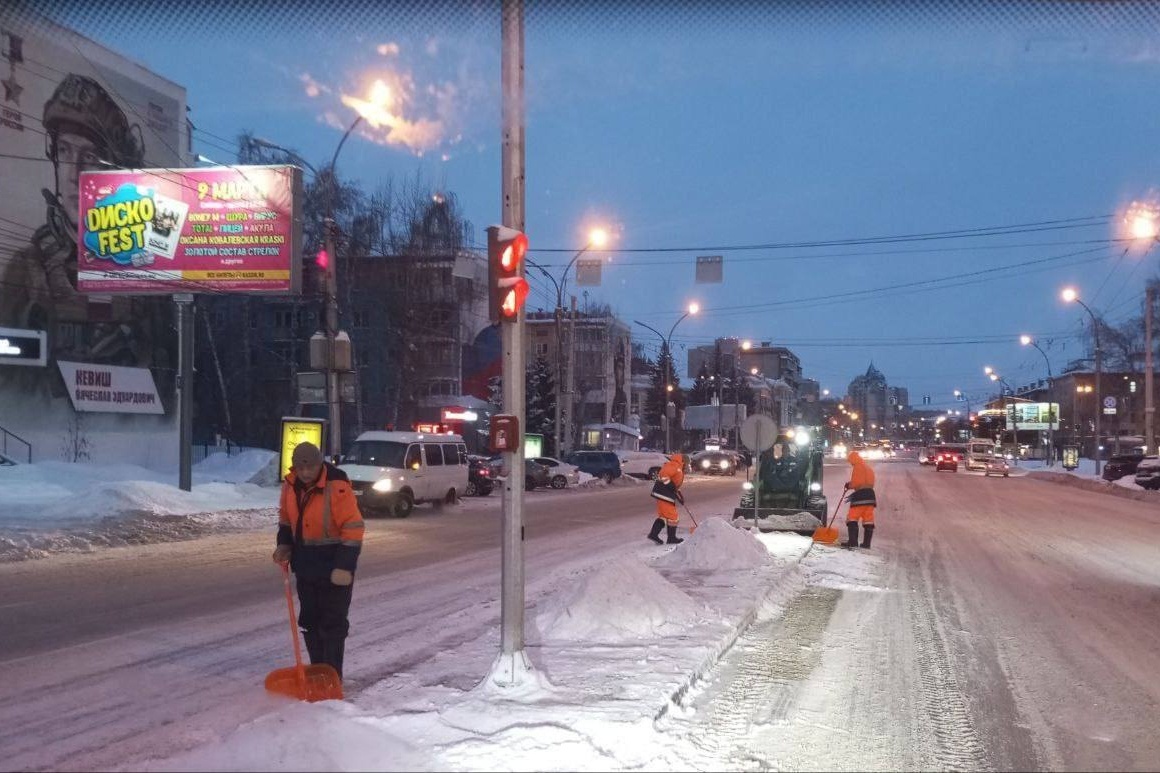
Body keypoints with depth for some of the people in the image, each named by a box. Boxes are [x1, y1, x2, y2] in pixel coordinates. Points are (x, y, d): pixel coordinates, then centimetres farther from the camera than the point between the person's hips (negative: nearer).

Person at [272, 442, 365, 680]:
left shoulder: (337, 487, -24)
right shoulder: (291, 484, -1)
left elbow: (353, 529, -23)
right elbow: (286, 517, 17)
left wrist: (345, 566, -26)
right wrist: (284, 544, 4)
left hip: (333, 564, -7)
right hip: (305, 562, 7)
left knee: (332, 623, -3)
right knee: (309, 620, 15)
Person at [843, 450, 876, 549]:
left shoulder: (858, 467, -6)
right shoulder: (868, 468, 23)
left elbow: (856, 482, -14)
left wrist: (849, 485, 6)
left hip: (860, 496, -9)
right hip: (870, 495, 9)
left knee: (852, 518, -5)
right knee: (868, 520, 6)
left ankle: (853, 541, -14)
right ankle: (866, 542, 5)